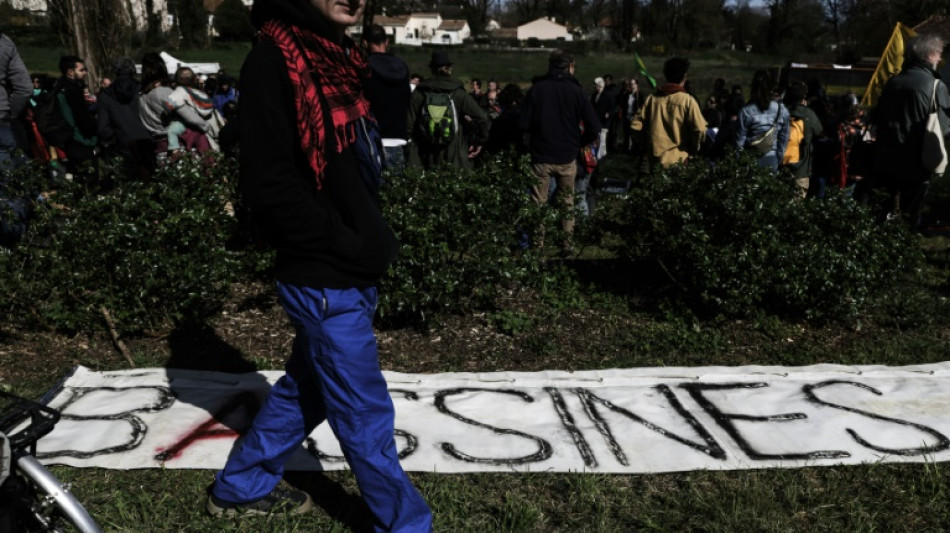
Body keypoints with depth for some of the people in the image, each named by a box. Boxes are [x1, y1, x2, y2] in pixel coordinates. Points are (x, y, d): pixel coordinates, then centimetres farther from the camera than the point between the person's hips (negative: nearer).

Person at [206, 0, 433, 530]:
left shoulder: (339, 55, 11)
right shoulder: (274, 59, -15)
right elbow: (268, 183, -22)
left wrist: (376, 237, 8)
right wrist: (348, 246, -17)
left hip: (353, 273, 9)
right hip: (325, 279, -9)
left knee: (305, 389, 23)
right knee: (367, 416, 6)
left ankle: (241, 487, 42)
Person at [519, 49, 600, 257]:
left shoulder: (536, 88, -5)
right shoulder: (576, 91, -5)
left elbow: (524, 124, -6)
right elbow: (594, 128, -7)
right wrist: (578, 143, 9)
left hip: (541, 156, 0)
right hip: (567, 158, 1)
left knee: (538, 204, 8)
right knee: (567, 203, 14)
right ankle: (568, 246, 17)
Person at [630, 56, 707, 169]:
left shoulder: (651, 99, 2)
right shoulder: (687, 100, -8)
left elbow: (636, 125, 1)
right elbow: (699, 129, -15)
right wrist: (692, 150, 2)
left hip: (654, 159, 3)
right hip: (678, 160, -3)